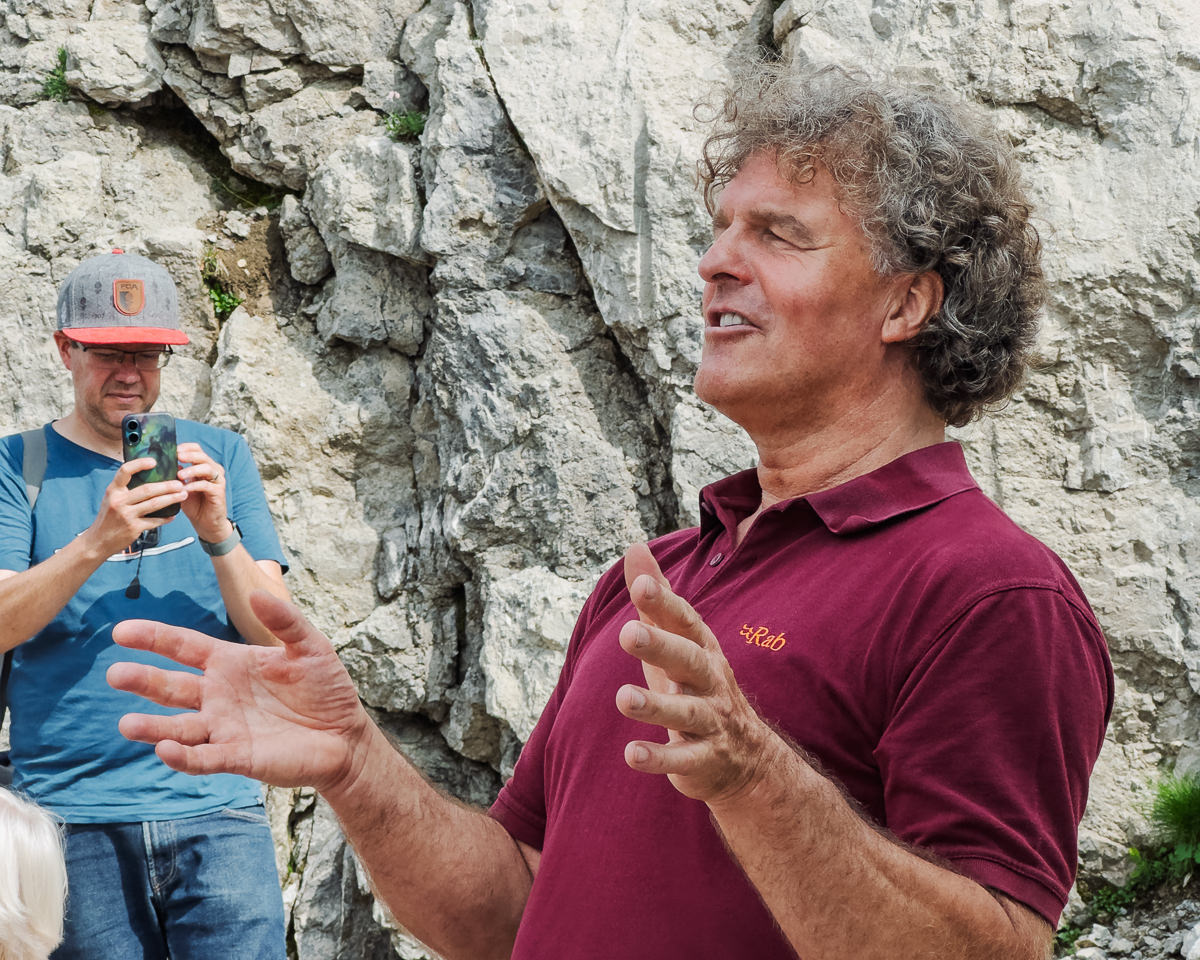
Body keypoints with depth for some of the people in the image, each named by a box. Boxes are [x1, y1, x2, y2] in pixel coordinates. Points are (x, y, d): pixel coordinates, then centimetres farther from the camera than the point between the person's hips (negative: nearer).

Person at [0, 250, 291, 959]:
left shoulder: (220, 455, 11)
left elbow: (274, 634, 5)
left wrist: (218, 536, -13)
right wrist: (96, 541, -21)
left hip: (216, 802, 1)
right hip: (73, 813, -1)